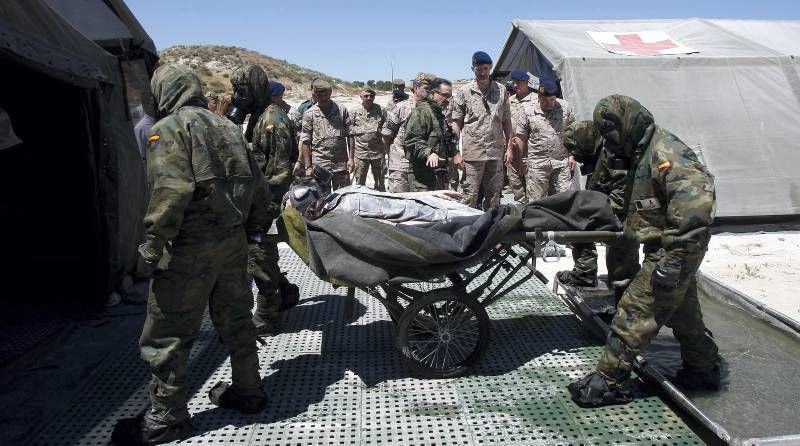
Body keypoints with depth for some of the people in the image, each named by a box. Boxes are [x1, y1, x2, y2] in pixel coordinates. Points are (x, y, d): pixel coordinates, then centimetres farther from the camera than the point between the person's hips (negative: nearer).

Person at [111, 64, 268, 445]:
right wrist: (253, 227, 22)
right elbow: (256, 184, 14)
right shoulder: (226, 127, 15)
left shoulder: (168, 129, -8)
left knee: (167, 334, 5)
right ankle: (247, 392, 32)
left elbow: (171, 191, -22)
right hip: (233, 241, 8)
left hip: (191, 248, -8)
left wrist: (151, 248, -17)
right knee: (235, 319, 19)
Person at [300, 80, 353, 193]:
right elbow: (305, 142, -1)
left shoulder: (342, 110, 6)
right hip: (319, 166, -1)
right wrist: (308, 167, -6)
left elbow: (349, 135, 7)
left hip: (341, 165, 1)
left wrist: (351, 158, -2)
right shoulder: (309, 114, 1)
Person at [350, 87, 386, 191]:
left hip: (378, 152, 0)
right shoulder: (355, 113, 1)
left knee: (380, 184, 11)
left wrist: (387, 151, 2)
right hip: (360, 153, 0)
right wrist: (351, 155, 2)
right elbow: (350, 135, 4)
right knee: (360, 184, 8)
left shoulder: (380, 111, 2)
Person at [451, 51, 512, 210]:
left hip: (496, 152, 3)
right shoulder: (464, 92, 1)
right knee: (470, 196, -1)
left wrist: (509, 147, 7)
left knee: (494, 195, 10)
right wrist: (456, 152, -5)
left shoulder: (501, 90, 9)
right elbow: (456, 124, 1)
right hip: (472, 153, -3)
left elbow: (506, 121, 13)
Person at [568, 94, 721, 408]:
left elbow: (696, 197, -32)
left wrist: (673, 255, -33)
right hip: (673, 250, 11)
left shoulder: (664, 152, -22)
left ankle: (607, 382, 1)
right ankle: (704, 369, 41)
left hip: (674, 251, -11)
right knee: (682, 311, 23)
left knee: (635, 311, -7)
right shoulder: (644, 153, 12)